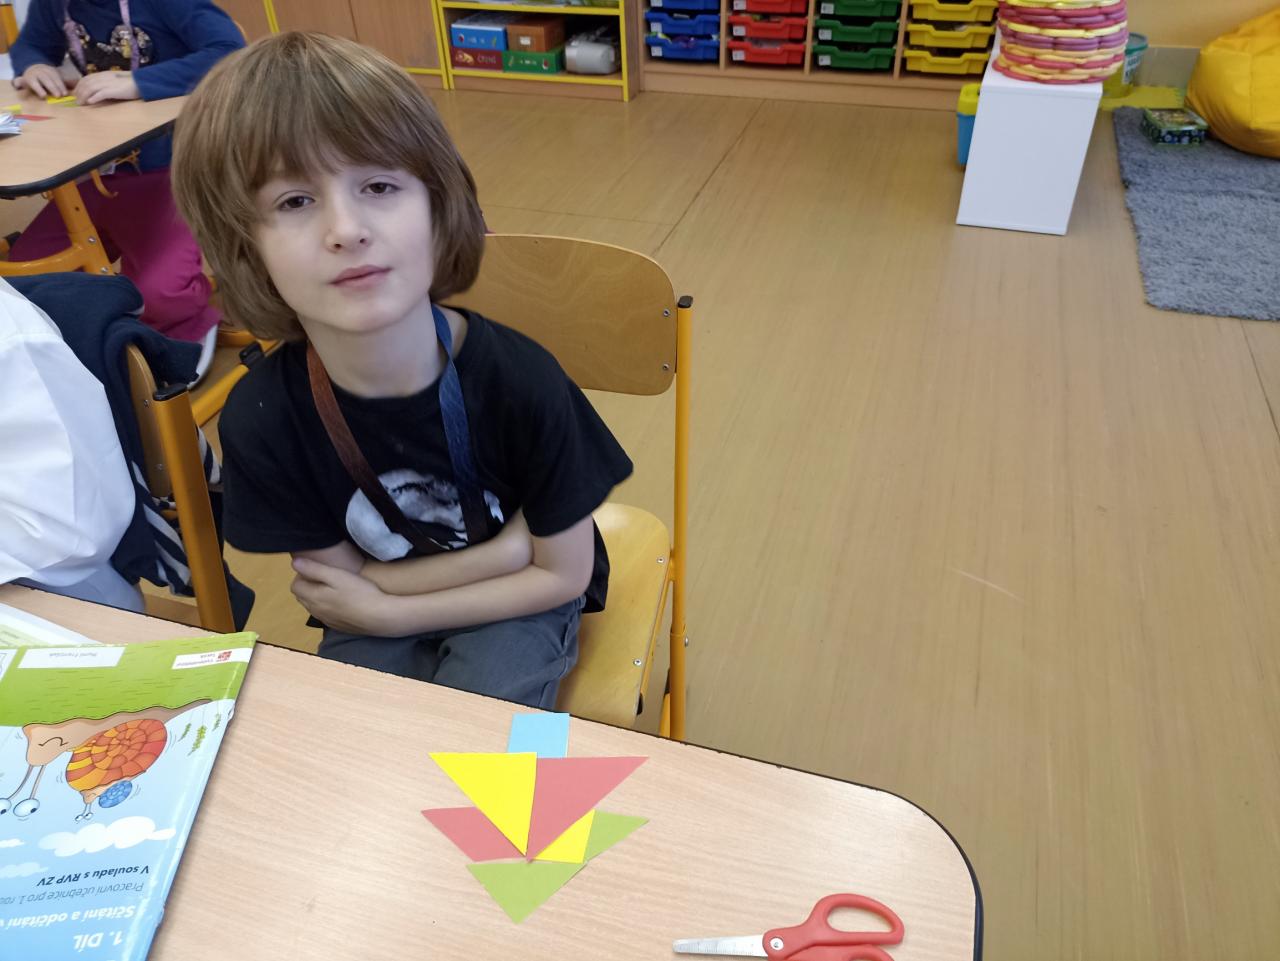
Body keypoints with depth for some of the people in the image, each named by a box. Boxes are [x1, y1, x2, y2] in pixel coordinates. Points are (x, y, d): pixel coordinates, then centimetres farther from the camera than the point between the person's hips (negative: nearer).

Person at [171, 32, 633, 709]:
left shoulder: (520, 380, -27)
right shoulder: (259, 418, -22)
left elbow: (562, 573, -16)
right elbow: (345, 578, -10)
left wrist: (382, 610, -16)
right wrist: (517, 541, -18)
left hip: (517, 603, -1)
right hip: (371, 615, 2)